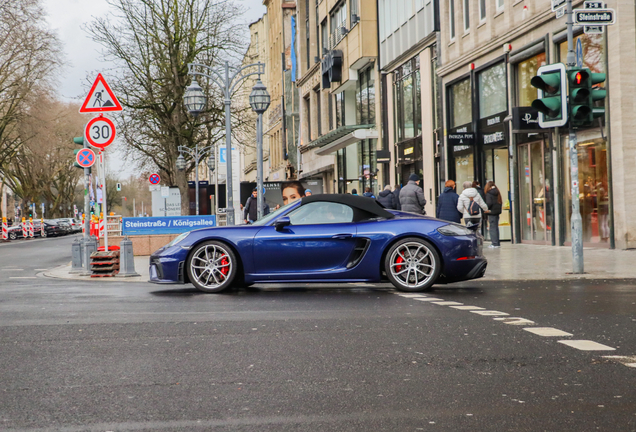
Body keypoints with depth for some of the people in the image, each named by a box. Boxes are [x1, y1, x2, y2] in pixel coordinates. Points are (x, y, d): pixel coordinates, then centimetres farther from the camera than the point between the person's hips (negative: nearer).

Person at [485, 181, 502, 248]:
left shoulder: (488, 194, -12)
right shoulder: (497, 193, 9)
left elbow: (489, 203, -18)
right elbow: (500, 202, 13)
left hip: (492, 212, -7)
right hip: (497, 212, 7)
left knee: (492, 228, -4)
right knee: (496, 227, 14)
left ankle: (495, 243, -7)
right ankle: (497, 243, 17)